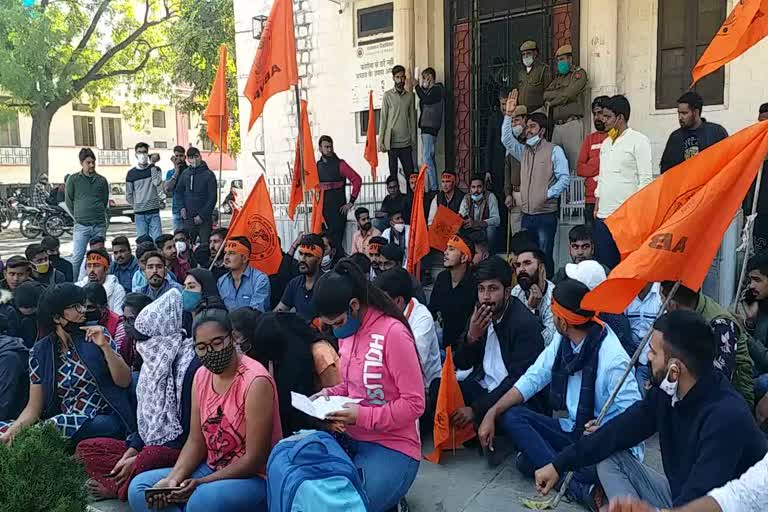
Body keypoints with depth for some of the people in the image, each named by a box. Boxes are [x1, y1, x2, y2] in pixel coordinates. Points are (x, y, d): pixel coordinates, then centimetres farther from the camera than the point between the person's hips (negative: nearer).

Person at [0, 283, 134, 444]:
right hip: (63, 422, 2)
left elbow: (124, 381, -4)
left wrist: (105, 346, -16)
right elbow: (34, 407, 6)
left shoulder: (97, 335, 2)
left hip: (105, 420, -2)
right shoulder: (40, 352, 5)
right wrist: (14, 429, -14)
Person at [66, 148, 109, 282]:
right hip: (81, 226, -2)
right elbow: (68, 200, 8)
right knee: (77, 258, -6)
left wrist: (98, 214, 11)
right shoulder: (73, 179, 3)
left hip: (100, 225, 2)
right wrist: (78, 217, 8)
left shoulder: (102, 180, 8)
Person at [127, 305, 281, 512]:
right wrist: (173, 479, -12)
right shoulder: (202, 375, 3)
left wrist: (201, 483, -22)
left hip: (255, 477, -7)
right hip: (211, 469, 8)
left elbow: (255, 459, -19)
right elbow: (195, 441, 5)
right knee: (139, 488, -2)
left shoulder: (256, 381, -21)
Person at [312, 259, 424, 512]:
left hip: (391, 448, -7)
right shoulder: (347, 330, 4)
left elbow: (414, 404, -19)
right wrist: (331, 393, -1)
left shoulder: (393, 333, -21)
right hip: (351, 439, 8)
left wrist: (362, 416, -22)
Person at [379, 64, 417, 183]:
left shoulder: (410, 95, 9)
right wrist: (381, 140, -5)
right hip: (392, 142, -2)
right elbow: (383, 118, 0)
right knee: (393, 173, 3)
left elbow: (412, 118, 11)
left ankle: (411, 192, 7)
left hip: (406, 142, 2)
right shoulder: (388, 95, 2)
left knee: (410, 173, 1)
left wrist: (413, 139, 6)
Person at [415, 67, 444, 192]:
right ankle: (431, 187, 13)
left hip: (431, 127, -10)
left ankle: (434, 188, -16)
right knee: (430, 158, 9)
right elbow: (423, 102, 15)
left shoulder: (437, 89, -7)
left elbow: (426, 100, -21)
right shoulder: (428, 90, 20)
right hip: (426, 127, 10)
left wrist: (419, 86, -12)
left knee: (428, 159, -15)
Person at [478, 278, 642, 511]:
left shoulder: (613, 358, -23)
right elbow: (533, 379, 0)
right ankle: (577, 485, -20)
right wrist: (492, 414, -9)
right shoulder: (561, 341, -3)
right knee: (510, 416, -14)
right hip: (568, 430, 9)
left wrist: (603, 430, -40)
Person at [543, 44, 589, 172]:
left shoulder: (579, 74, 4)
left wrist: (551, 102, 4)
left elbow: (568, 95, -9)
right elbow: (546, 94, 13)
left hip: (572, 124, -6)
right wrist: (561, 92, -3)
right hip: (557, 126, 6)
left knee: (574, 161, -10)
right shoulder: (558, 77, 25)